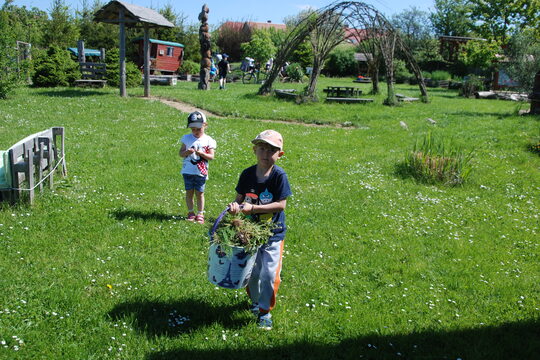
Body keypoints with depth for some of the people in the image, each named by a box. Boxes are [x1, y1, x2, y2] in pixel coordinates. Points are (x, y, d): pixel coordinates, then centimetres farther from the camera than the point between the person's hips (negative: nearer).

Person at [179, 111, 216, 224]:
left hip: (201, 172, -2)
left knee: (199, 193, 4)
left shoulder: (209, 141, -1)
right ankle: (191, 213, 19)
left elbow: (211, 156, -5)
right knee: (189, 192, 8)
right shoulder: (186, 138, 5)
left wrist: (201, 153, -21)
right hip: (188, 171, 2)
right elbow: (180, 153, 4)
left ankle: (200, 214, 14)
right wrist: (186, 152, -17)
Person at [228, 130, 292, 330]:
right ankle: (255, 301, 41)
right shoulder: (247, 174, -4)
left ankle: (265, 311, 15)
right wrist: (236, 206, -22)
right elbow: (240, 198, 2)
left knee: (269, 274, -2)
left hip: (273, 233, -3)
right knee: (251, 271, 16)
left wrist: (253, 208, -25)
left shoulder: (279, 176, -16)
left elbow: (281, 204, -19)